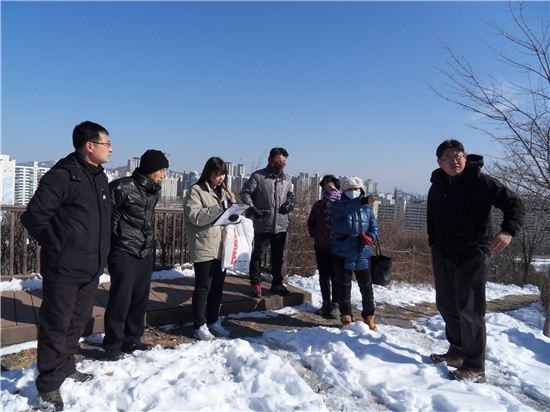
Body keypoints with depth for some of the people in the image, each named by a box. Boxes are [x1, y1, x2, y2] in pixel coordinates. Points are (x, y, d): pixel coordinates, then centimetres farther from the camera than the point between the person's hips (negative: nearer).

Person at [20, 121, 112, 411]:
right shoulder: (62, 175, -16)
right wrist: (55, 246, -4)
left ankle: (65, 367, 37)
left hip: (91, 268, 8)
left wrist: (99, 253, 14)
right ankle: (49, 385, 20)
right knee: (57, 325, 4)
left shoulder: (100, 178, 10)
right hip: (64, 269, -8)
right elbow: (33, 217, -15)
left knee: (78, 321, 19)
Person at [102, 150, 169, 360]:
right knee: (121, 299, -1)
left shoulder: (155, 190, 7)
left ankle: (132, 340, 27)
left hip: (146, 252, 7)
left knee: (140, 298, 12)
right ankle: (113, 345, 15)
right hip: (124, 252, -7)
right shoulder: (123, 187, -16)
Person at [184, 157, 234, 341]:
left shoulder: (224, 192, 16)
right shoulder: (196, 191, -5)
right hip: (204, 248, -7)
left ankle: (213, 321, 29)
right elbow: (195, 216, -17)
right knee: (203, 287, 1)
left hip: (221, 247, 7)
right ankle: (200, 326, 14)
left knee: (217, 286, 15)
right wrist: (220, 208, -25)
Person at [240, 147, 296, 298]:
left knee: (278, 256, 14)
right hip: (262, 224, -4)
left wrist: (290, 203, 1)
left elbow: (291, 195, 22)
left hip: (281, 225, 5)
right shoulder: (258, 176, -6)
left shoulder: (287, 179, 9)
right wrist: (253, 209, -14)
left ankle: (277, 284, 28)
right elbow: (245, 192, -3)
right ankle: (255, 284, 20)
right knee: (257, 254, 5)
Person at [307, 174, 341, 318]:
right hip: (321, 247, 5)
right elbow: (311, 222, 18)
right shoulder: (318, 205, 7)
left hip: (337, 247, -5)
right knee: (323, 276, 13)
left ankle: (335, 305, 11)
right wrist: (314, 234, 6)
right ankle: (326, 303, 25)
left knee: (335, 277, 0)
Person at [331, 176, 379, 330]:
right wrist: (362, 201, -43)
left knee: (366, 286, 10)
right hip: (342, 254, -2)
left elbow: (374, 227, 9)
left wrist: (370, 237, -14)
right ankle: (346, 317, 23)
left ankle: (369, 317, 28)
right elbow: (344, 208, -28)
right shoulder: (338, 206, -4)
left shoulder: (367, 209, 8)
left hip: (362, 255, 3)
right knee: (344, 286, 8)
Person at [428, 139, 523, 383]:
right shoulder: (437, 186, 7)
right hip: (443, 255, 7)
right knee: (446, 305, 15)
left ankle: (474, 367, 7)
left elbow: (513, 204, -14)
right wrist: (433, 241, 13)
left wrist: (508, 231, -30)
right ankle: (457, 352, 33)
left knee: (470, 310, -5)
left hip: (473, 255, -7)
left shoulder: (480, 182, -11)